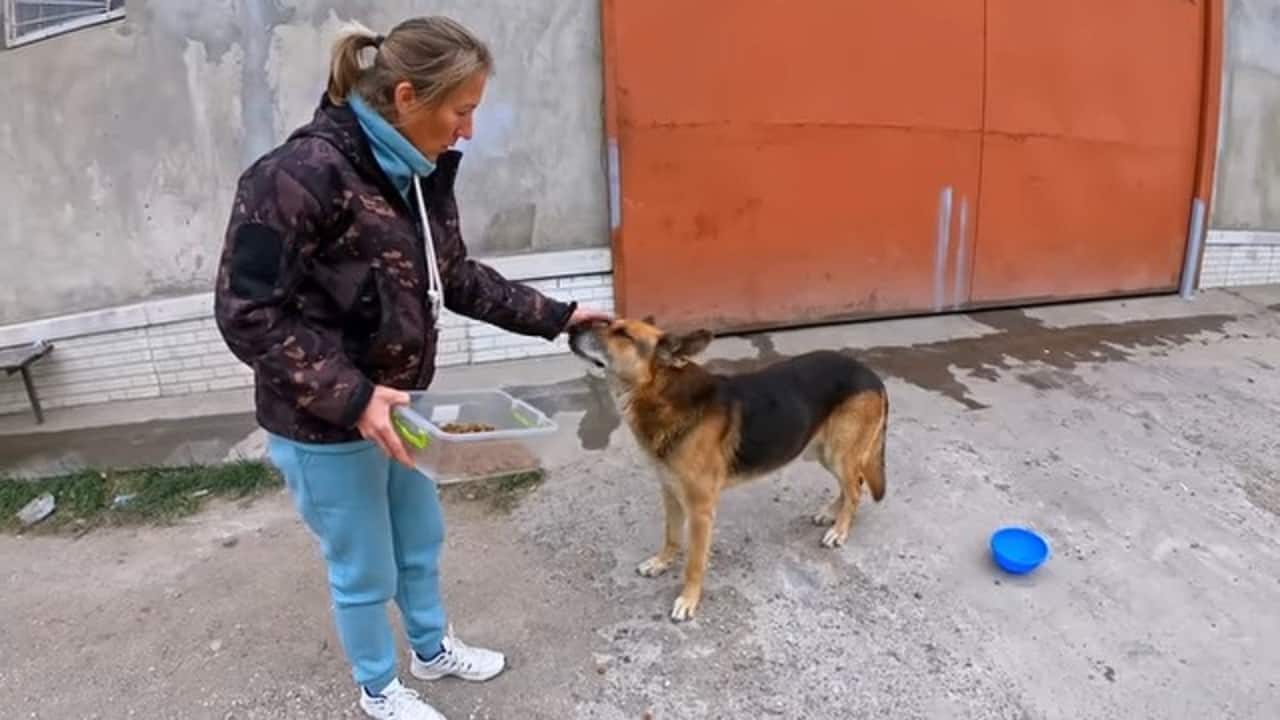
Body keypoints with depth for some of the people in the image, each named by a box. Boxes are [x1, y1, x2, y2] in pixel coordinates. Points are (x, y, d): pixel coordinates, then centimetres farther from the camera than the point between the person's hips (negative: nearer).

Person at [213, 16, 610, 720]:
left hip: (395, 406, 7)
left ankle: (433, 648, 51)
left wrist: (553, 316, 6)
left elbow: (456, 277, 9)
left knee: (421, 542, 25)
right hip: (323, 427, -7)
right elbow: (246, 312, -24)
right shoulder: (301, 174, -26)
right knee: (364, 570, 13)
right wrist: (351, 396, -29)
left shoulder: (419, 172, -2)